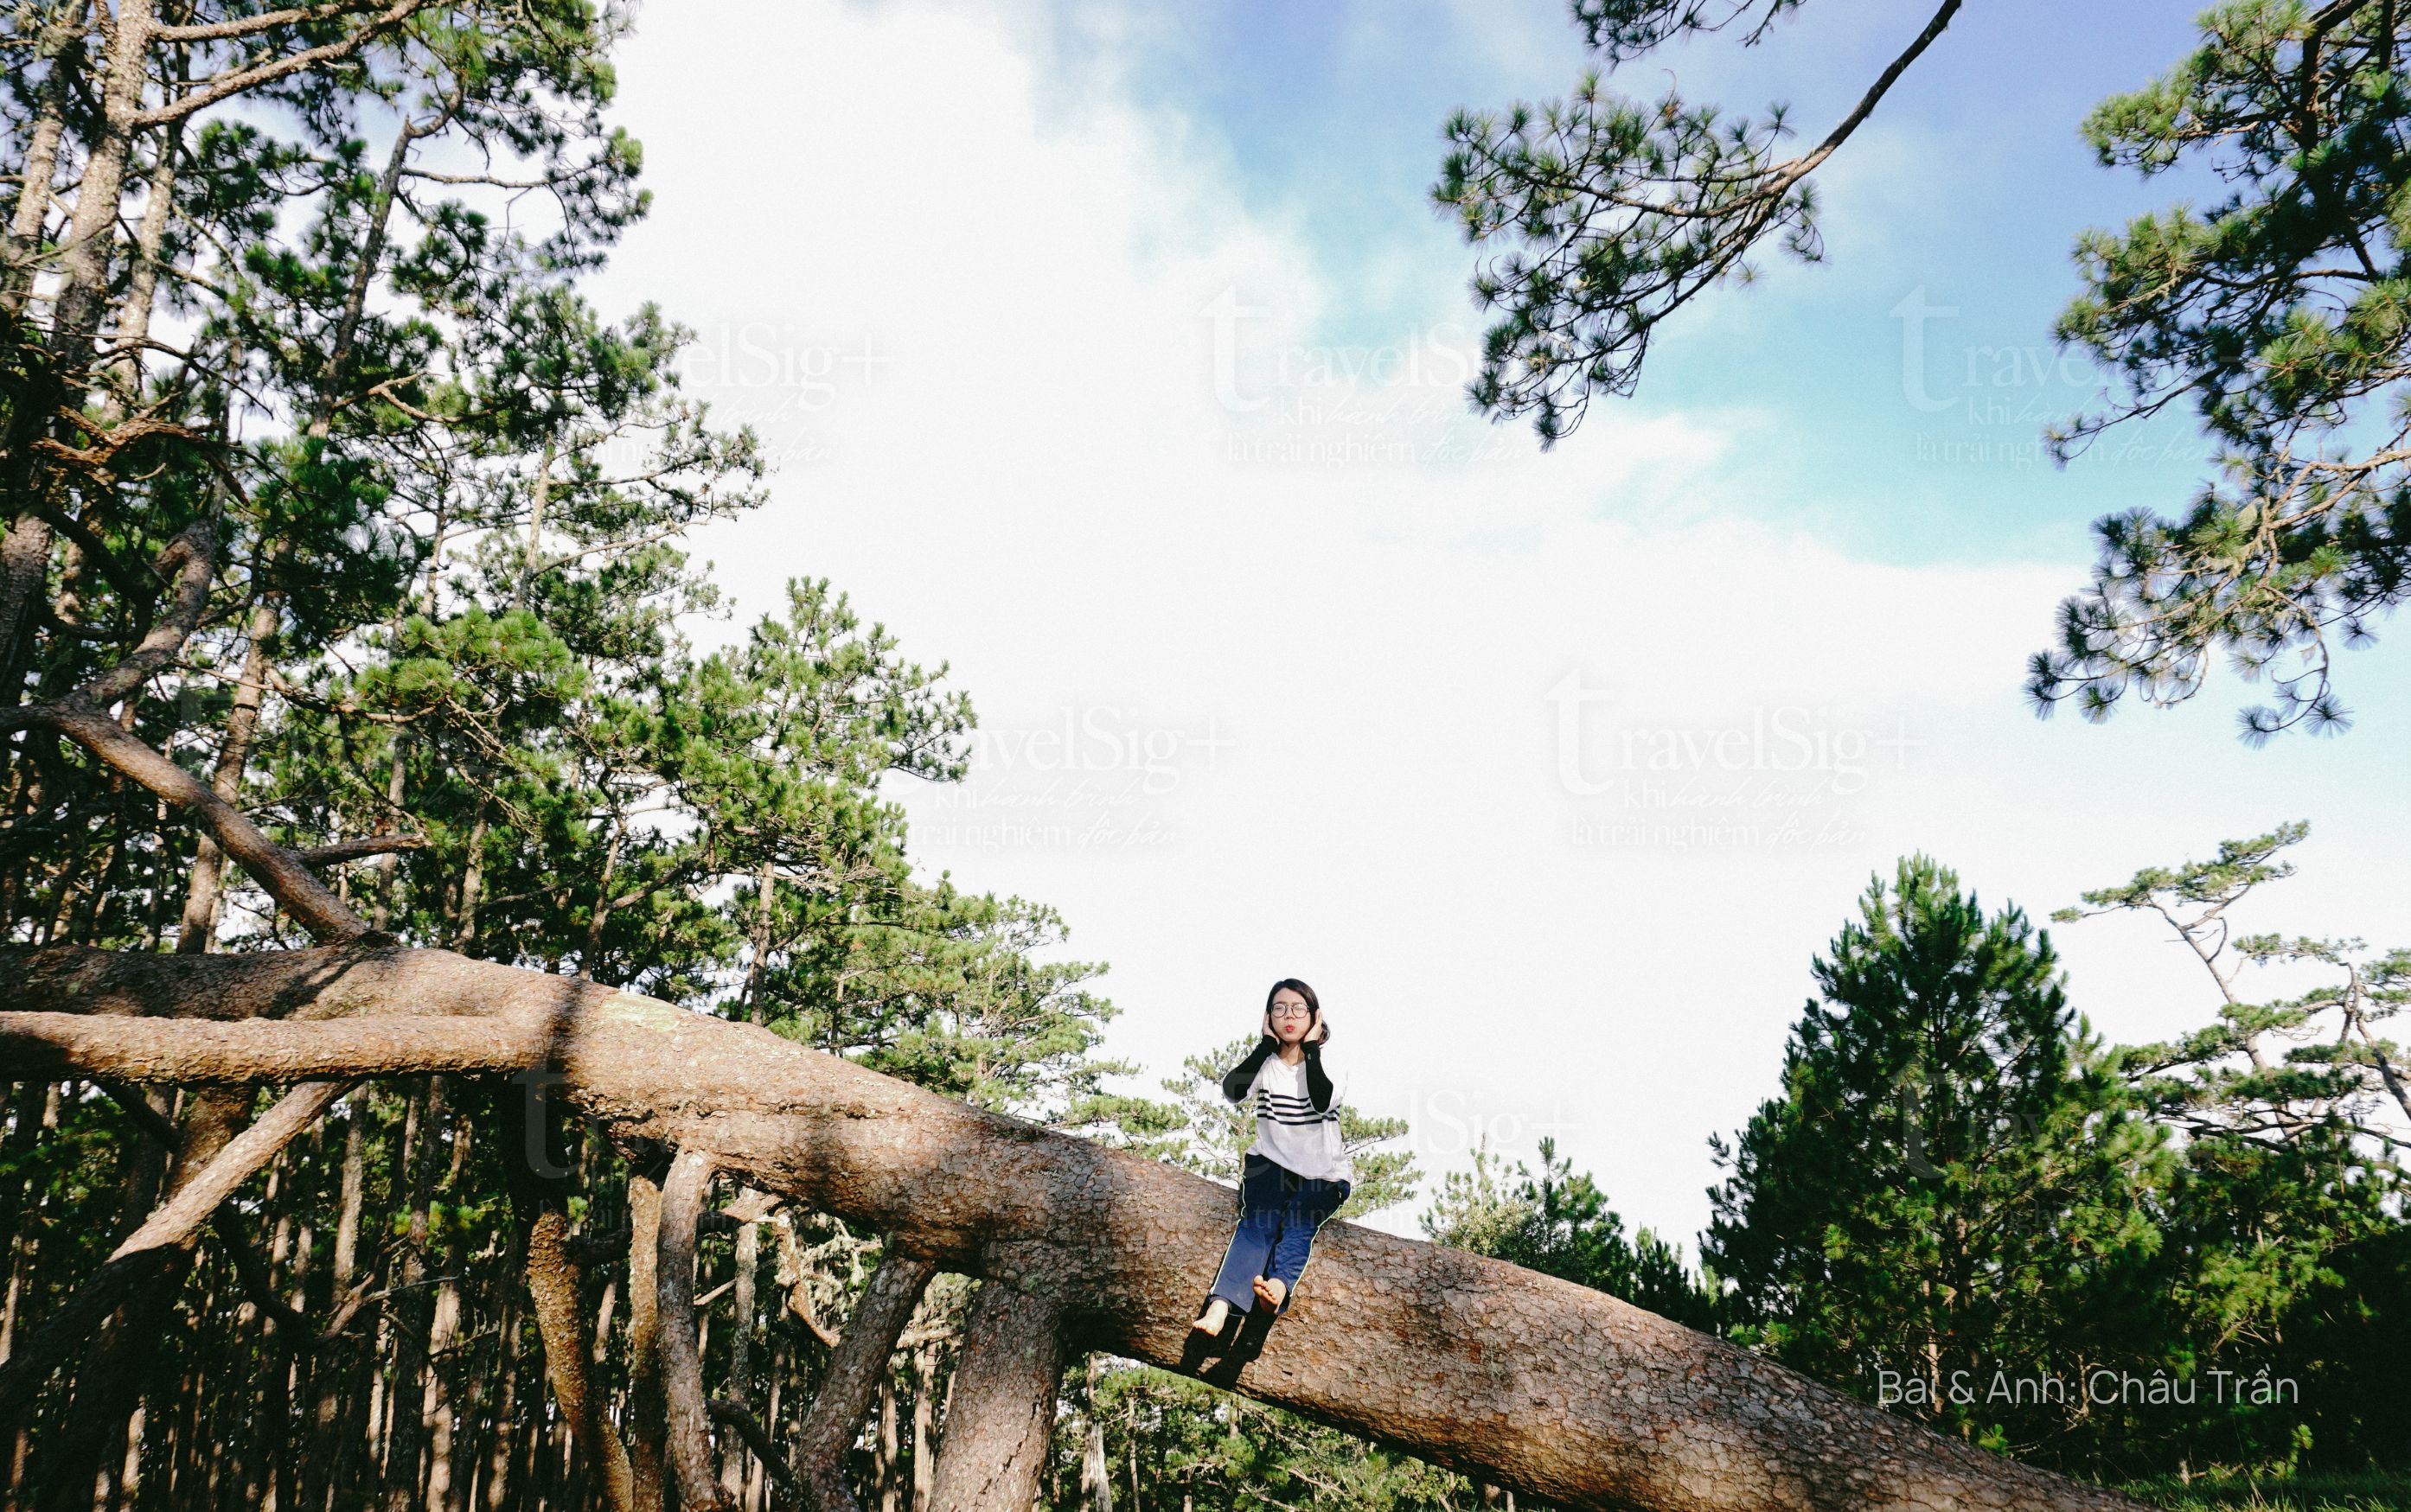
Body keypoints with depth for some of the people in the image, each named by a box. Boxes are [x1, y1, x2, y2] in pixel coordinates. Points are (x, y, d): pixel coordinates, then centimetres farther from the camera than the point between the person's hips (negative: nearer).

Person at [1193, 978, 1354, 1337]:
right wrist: (1267, 1043, -10)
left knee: (1299, 1222, -29)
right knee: (1258, 1223, -26)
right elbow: (1232, 1089, -16)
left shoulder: (1328, 1062, 0)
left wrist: (1311, 1048, -14)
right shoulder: (1265, 1062, 5)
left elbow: (1322, 1102, -23)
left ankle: (1279, 1285, -56)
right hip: (1271, 1163, 0)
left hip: (1322, 1173, 0)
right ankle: (1219, 1306, -48)